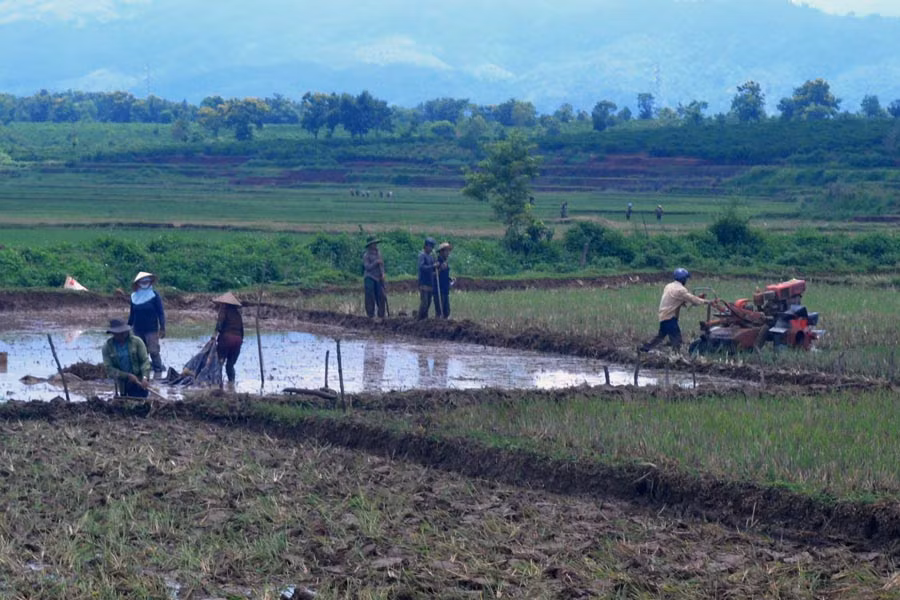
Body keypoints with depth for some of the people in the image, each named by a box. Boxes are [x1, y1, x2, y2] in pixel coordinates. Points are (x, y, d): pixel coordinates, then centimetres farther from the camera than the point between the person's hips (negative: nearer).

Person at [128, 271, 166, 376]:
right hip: (138, 330, 5)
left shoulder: (154, 295, -3)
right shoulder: (134, 296, 9)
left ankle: (158, 373, -7)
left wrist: (162, 328, -9)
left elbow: (160, 312, -4)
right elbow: (132, 314, 18)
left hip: (151, 329, -5)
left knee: (154, 352, -11)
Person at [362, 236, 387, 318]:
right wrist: (376, 262, -19)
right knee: (370, 298, -4)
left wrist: (382, 274, 0)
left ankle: (381, 315, 6)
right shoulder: (366, 255, -5)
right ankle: (371, 315, 0)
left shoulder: (378, 253, 11)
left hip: (378, 278, 5)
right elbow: (367, 267, -12)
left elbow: (381, 264, 15)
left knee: (381, 296, 1)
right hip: (369, 278, -5)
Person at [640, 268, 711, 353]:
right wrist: (704, 301, -2)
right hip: (670, 318, -9)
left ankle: (644, 348, 26)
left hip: (663, 316, 9)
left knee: (661, 335, 23)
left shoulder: (669, 286, 12)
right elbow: (692, 299, -14)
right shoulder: (680, 289, -15)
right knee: (676, 339, -6)